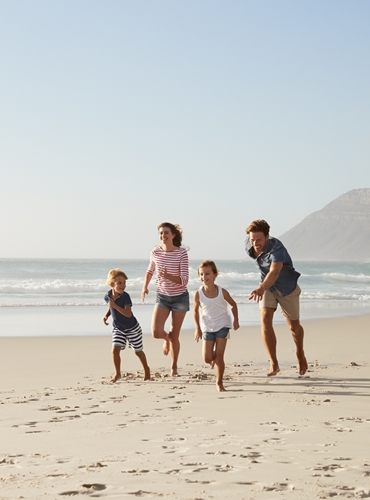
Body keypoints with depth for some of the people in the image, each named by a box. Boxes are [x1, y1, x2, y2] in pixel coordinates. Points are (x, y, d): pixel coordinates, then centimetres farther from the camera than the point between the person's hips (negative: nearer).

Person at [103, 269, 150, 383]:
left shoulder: (125, 296, -26)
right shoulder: (108, 296, -9)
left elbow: (128, 314, -36)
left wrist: (115, 306, -40)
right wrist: (106, 315, -1)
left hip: (132, 329, -4)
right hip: (118, 329, 4)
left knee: (138, 351, 12)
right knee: (115, 350, -11)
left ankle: (146, 369, 36)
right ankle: (117, 374, 5)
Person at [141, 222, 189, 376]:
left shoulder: (181, 253, -17)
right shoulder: (155, 252, -7)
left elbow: (184, 280, -21)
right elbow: (150, 270, 15)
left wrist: (169, 276, -36)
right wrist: (145, 286, 6)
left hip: (180, 297, -2)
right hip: (162, 296, 2)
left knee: (174, 336, 4)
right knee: (156, 332, -14)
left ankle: (174, 366, 27)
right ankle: (166, 338, 24)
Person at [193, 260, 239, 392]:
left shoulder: (222, 292, -15)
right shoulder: (198, 294, -14)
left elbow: (233, 304, 4)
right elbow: (196, 311, 2)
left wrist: (236, 320, 5)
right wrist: (197, 328, 2)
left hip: (222, 325, -1)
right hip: (207, 327, 1)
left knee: (219, 356, -5)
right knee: (207, 358, -5)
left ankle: (219, 383, 9)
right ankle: (215, 358, 33)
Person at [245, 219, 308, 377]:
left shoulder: (277, 248, -37)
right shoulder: (249, 245, -18)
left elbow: (274, 272, -54)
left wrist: (261, 288, -73)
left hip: (287, 287, -4)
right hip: (267, 287, 4)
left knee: (294, 326, 12)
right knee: (265, 319, -19)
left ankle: (300, 355, 43)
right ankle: (274, 364, -14)